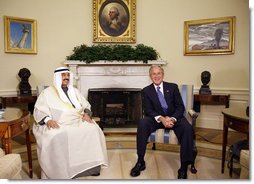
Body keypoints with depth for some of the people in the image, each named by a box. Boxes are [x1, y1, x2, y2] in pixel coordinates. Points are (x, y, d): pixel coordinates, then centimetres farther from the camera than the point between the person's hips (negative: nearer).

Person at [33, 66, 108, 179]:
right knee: (57, 138, -36)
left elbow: (86, 105, 21)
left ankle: (91, 165, -9)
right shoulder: (47, 92, 5)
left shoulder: (74, 91, 20)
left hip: (77, 122, 4)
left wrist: (86, 114, -1)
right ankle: (58, 172, -22)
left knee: (93, 130, -21)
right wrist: (48, 120, -21)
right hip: (57, 125, -4)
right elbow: (39, 111, -2)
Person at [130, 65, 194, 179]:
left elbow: (180, 107, -2)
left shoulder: (173, 87, 3)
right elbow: (148, 110, -5)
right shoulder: (146, 91, 3)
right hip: (157, 118, 0)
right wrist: (161, 119, -24)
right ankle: (140, 162, -21)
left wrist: (172, 119, -22)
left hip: (174, 117, 0)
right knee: (142, 124, -30)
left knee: (188, 128, -31)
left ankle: (184, 167, -22)